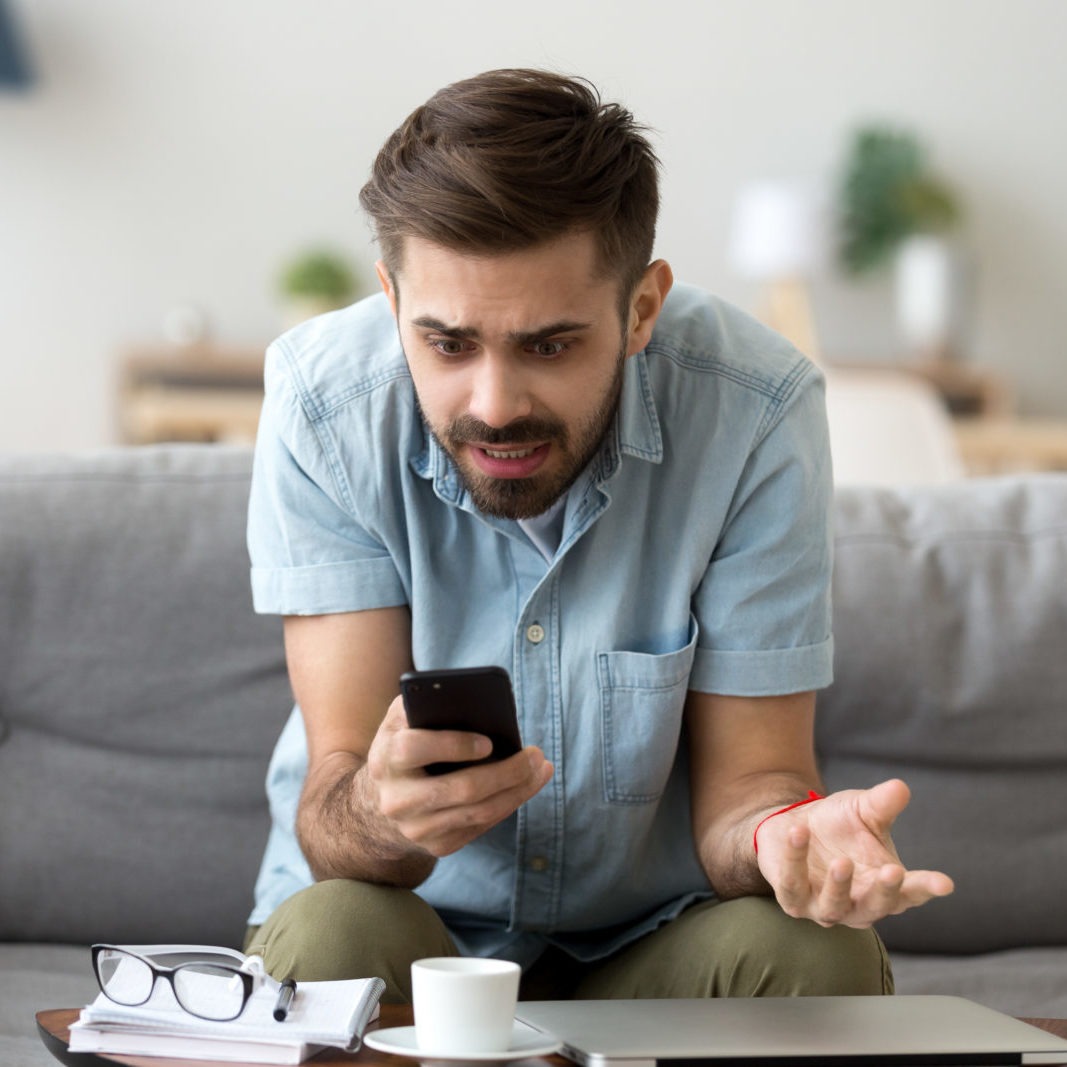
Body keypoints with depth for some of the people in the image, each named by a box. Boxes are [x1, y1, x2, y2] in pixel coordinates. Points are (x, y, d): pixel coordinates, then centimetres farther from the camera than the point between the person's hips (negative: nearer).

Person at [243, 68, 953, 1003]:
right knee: (329, 937, -33)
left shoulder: (753, 413, -20)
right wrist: (377, 817, -47)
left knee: (816, 951, -28)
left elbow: (744, 777, -14)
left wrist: (785, 832, -38)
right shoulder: (324, 406, -19)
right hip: (422, 927, -1)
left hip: (655, 939, 2)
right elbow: (336, 787, -22)